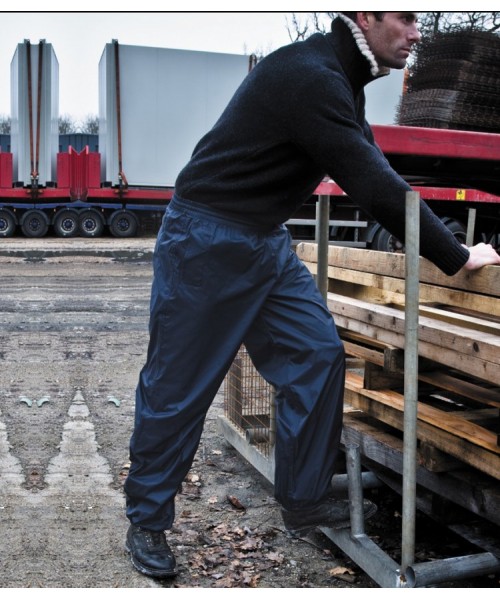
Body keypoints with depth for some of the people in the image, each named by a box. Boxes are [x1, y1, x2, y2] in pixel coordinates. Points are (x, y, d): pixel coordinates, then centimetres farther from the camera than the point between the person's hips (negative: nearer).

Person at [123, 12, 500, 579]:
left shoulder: (339, 77, 9)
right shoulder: (310, 76, -23)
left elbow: (373, 171, 17)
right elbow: (373, 185, -26)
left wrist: (439, 242, 11)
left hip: (266, 242, 9)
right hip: (206, 241, -9)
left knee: (317, 356, 4)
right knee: (177, 389, 2)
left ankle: (304, 500, 18)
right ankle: (146, 522, 20)